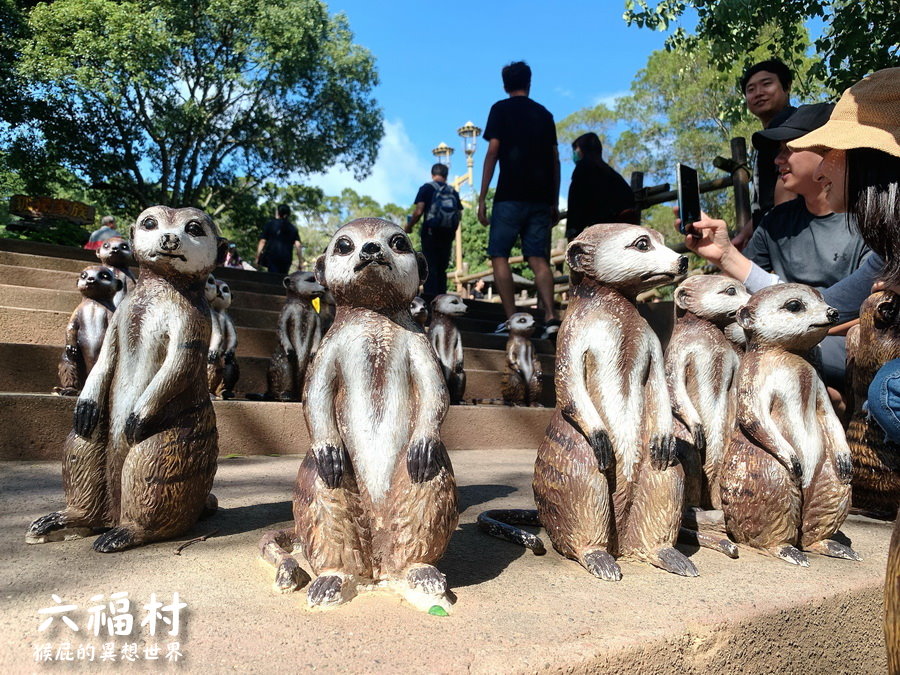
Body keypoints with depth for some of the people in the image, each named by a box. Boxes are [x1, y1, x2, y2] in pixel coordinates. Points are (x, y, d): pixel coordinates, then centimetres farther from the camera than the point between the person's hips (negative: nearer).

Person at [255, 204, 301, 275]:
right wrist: (301, 262, 4)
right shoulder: (293, 229, 14)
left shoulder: (270, 224, 8)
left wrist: (257, 258, 4)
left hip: (271, 256, -3)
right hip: (286, 258, 3)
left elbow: (262, 242, 3)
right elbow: (298, 245, 3)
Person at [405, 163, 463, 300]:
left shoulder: (427, 188, -1)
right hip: (448, 233, 4)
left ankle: (430, 295, -13)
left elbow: (418, 211, -10)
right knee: (442, 267, 11)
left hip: (431, 231, -4)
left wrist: (409, 226, 4)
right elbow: (459, 214, 7)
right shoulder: (453, 192, 11)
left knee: (430, 265, -4)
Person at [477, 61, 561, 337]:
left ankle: (512, 320, -10)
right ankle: (551, 316, -14)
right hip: (541, 198, 4)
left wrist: (482, 197, -4)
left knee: (499, 256, 0)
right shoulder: (544, 113, 18)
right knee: (538, 259, 2)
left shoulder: (500, 109, 6)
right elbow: (554, 159, 14)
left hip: (510, 196, -4)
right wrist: (555, 202, 17)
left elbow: (493, 151, -4)